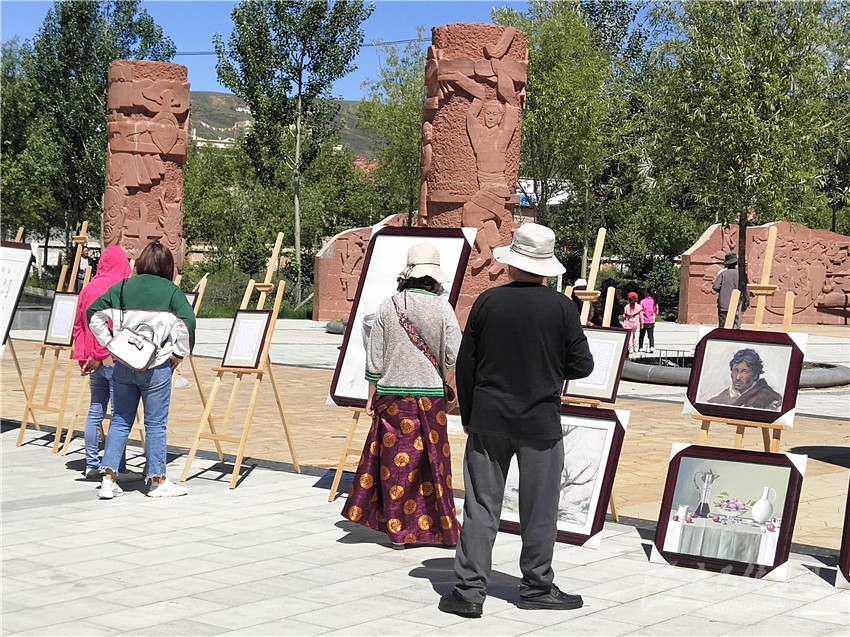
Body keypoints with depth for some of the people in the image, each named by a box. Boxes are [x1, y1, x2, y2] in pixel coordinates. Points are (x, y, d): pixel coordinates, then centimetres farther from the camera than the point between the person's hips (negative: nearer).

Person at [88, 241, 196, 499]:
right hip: (157, 368, -3)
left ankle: (109, 479, 8)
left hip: (123, 365, 4)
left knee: (120, 421, 11)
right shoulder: (171, 291, -4)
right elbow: (188, 322, -16)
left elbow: (94, 314, 6)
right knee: (156, 424, 5)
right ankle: (158, 481, 12)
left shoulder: (123, 287, 7)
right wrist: (179, 353, -5)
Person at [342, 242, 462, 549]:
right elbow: (454, 359, -7)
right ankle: (441, 528, 15)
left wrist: (371, 397, 10)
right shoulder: (442, 308, -6)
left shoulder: (388, 307, -2)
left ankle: (398, 529, 12)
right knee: (432, 463, 8)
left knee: (395, 462, 8)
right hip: (431, 396, -1)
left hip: (392, 396, 1)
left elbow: (374, 360, 1)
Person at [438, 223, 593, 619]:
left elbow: (465, 365, 1)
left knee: (480, 507, 6)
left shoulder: (487, 302, -3)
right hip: (541, 423, -1)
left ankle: (469, 590, 6)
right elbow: (582, 365, -2)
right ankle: (537, 587, 18)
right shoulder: (561, 307, -7)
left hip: (488, 421, 1)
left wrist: (469, 417, 13)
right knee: (539, 510, 11)